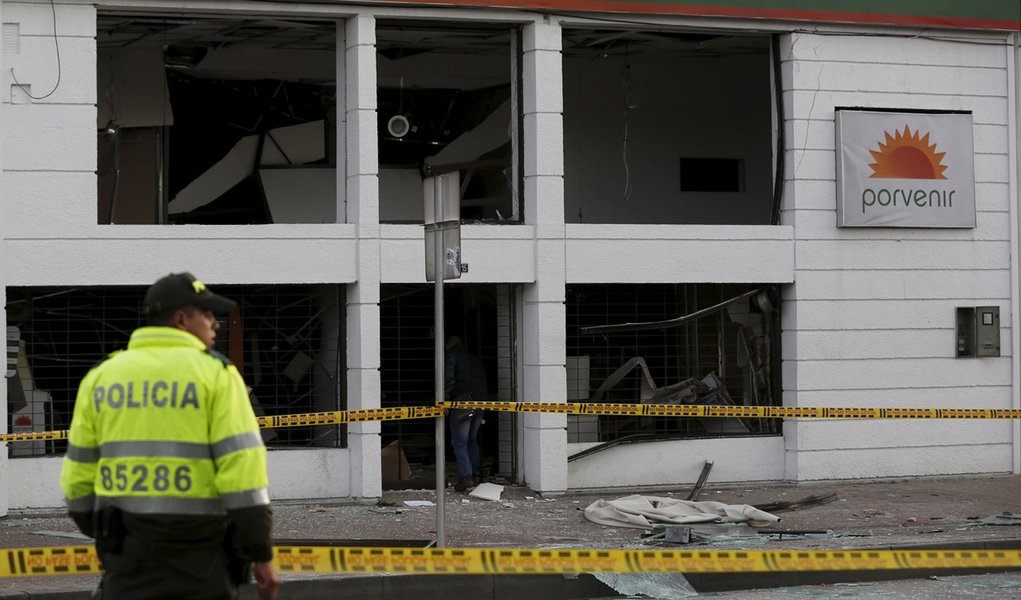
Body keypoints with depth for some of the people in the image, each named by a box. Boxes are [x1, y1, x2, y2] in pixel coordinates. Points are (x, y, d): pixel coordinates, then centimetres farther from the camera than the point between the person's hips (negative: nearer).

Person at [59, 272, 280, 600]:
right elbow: (243, 470, -12)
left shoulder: (101, 376, 8)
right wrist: (261, 555, -8)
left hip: (129, 550, 3)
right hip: (200, 552, -3)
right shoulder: (215, 374, -5)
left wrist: (100, 535, 24)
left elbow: (79, 473, 9)